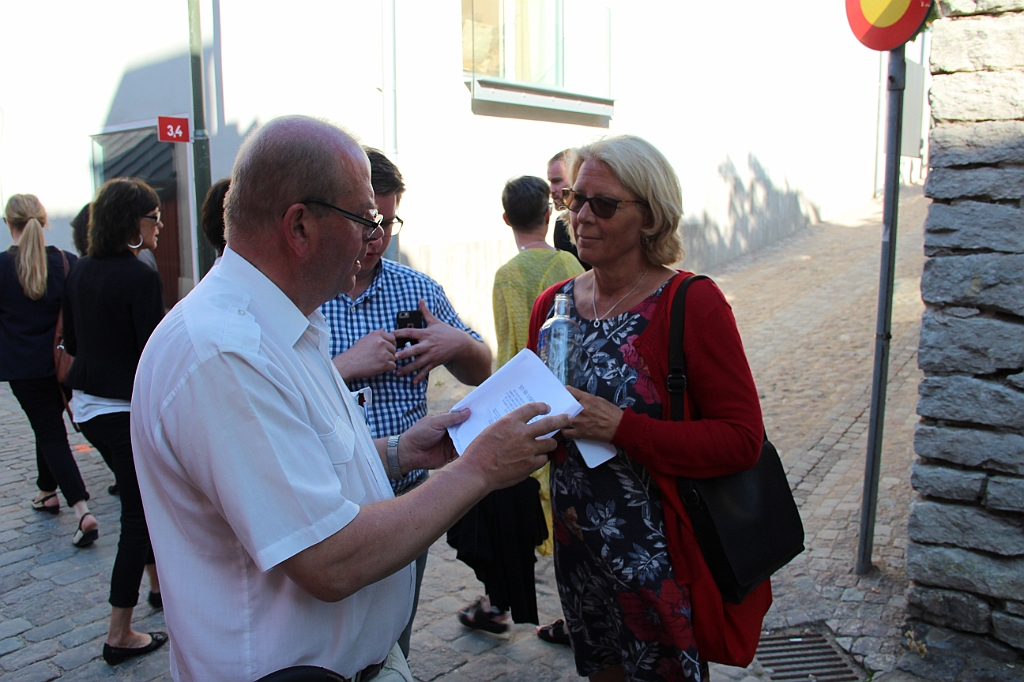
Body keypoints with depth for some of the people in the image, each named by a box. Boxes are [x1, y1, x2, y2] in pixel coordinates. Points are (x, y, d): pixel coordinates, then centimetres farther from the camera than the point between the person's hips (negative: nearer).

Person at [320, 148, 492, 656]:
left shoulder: (418, 290, 4)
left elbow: (480, 373, 13)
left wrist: (460, 345, -8)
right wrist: (345, 367, -24)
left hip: (405, 504, 4)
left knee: (393, 650, 21)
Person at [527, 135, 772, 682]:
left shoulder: (692, 303, -15)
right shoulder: (553, 304, 2)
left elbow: (741, 439, -19)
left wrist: (620, 428, -27)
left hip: (661, 554, -5)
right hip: (578, 547, 5)